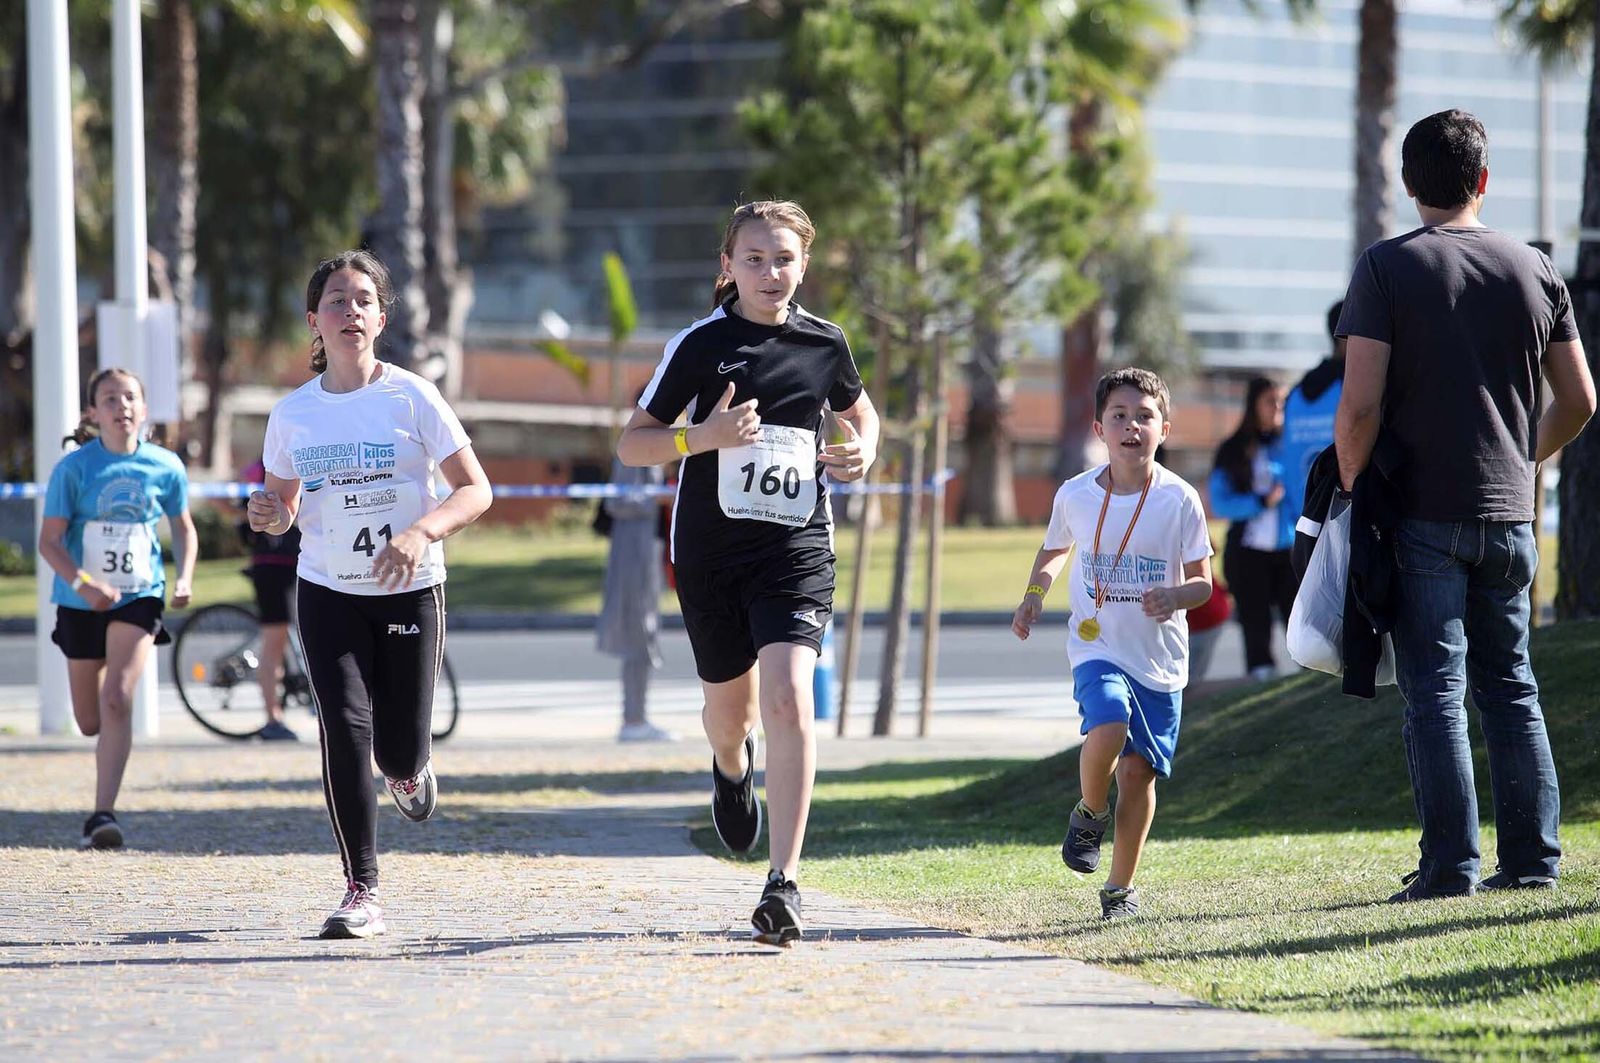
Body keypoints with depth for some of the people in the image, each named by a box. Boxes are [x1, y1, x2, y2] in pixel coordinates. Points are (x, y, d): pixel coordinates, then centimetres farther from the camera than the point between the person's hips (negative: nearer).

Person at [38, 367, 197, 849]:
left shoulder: (165, 467, -2)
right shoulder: (74, 467, -8)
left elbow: (183, 528, 13)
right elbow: (49, 541, -8)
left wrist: (184, 578, -4)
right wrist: (83, 584, -25)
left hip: (139, 596, -1)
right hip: (82, 602, 1)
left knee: (116, 701, -20)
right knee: (90, 721, 10)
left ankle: (102, 815, -20)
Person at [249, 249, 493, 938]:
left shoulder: (411, 397, -7)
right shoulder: (293, 414, 1)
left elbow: (475, 490, -8)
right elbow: (286, 509, 14)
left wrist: (422, 531, -25)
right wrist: (269, 516, -11)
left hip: (409, 591, -1)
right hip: (327, 593, 1)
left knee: (400, 751, -1)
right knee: (344, 728, -15)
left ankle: (410, 770, 40)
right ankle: (361, 892, -8)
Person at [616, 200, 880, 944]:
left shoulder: (825, 344, 4)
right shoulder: (700, 344, -3)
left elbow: (858, 411, 25)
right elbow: (631, 444, -2)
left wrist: (863, 451, 2)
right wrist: (705, 436, -19)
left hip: (796, 548, 0)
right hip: (711, 547, 0)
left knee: (788, 700, -18)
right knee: (730, 701, 15)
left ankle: (783, 883, -19)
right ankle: (732, 768, 56)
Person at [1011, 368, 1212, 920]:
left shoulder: (1179, 500, -7)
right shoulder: (1075, 496, -2)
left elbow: (1202, 581, -1)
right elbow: (1053, 551, 19)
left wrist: (1175, 596, -23)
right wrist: (1033, 597, 1)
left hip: (1160, 656, 0)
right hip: (1097, 646, 0)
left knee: (1139, 769, -1)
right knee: (1107, 729, -27)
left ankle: (1121, 886, 15)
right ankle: (1090, 812, 4)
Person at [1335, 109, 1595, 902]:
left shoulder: (1387, 268, -7)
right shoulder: (1536, 271, 6)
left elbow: (1360, 403, -14)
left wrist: (1350, 482, 1)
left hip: (1423, 514, -4)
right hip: (1509, 512, 4)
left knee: (1434, 690, -2)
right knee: (1510, 686, 13)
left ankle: (1451, 865, -5)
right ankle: (1533, 858, 12)